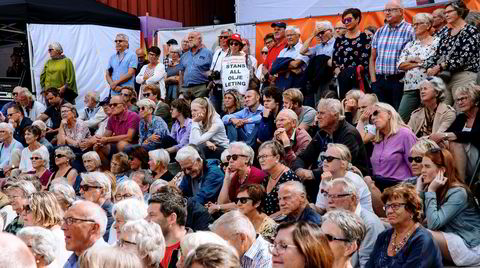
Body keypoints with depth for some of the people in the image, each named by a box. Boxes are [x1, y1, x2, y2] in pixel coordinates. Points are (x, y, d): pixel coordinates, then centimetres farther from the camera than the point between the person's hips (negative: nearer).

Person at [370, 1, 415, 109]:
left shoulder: (409, 30, -2)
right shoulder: (380, 32, 15)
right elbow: (372, 58, 17)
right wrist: (373, 80, 8)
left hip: (399, 80, -5)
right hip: (380, 81, 5)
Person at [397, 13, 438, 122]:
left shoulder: (437, 43, 5)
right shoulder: (410, 44, 18)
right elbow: (400, 65, 6)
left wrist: (417, 60, -4)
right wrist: (420, 63, -5)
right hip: (410, 87, 4)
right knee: (401, 119, -4)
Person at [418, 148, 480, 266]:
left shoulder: (458, 193, -20)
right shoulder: (437, 189, 4)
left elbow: (433, 224, -27)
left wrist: (431, 191, -23)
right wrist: (419, 190, -8)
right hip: (450, 241, 8)